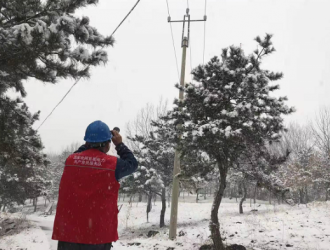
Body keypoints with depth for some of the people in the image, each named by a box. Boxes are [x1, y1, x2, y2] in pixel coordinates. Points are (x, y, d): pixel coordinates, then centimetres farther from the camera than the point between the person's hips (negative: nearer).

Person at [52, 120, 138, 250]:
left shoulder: (70, 161, 1)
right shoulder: (113, 164, -9)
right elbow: (132, 164, 10)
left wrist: (89, 144, 22)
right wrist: (119, 144, 18)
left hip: (67, 232, 3)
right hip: (98, 234, -3)